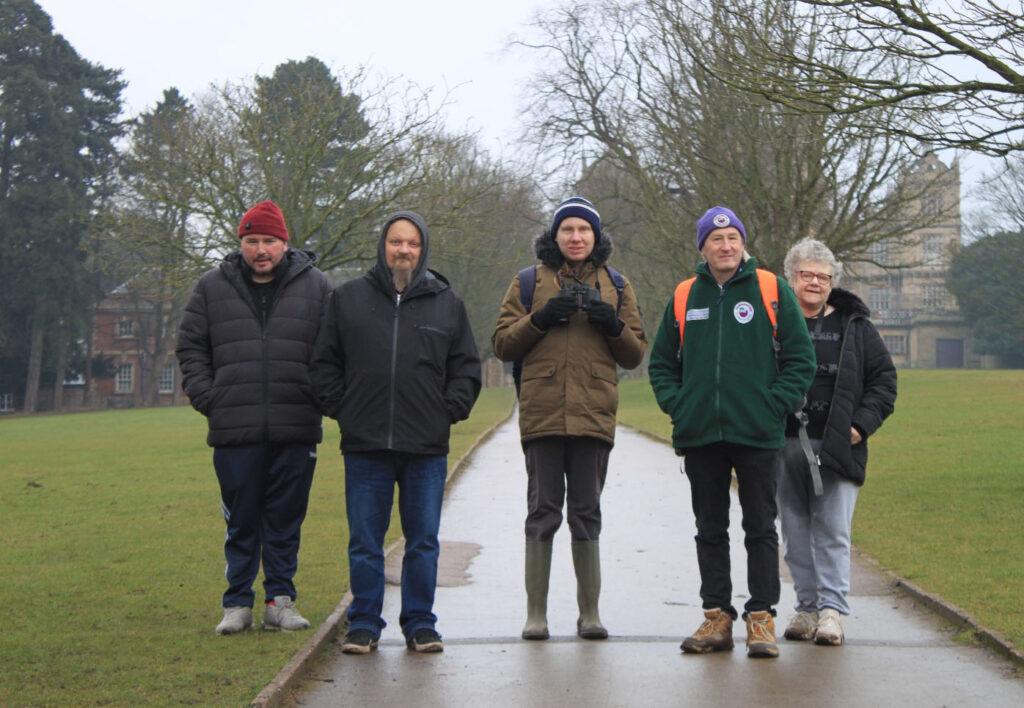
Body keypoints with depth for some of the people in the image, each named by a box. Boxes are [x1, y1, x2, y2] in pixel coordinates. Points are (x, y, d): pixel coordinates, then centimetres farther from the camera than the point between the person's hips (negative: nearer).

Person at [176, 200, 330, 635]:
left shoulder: (315, 286, 8)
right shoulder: (213, 288, 9)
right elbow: (191, 347, 13)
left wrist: (320, 399, 0)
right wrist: (207, 398, 2)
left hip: (296, 433, 0)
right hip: (235, 432, 0)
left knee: (286, 521, 5)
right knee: (241, 522, 5)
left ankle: (280, 600, 16)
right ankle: (238, 603, 14)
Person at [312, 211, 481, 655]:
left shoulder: (447, 303, 10)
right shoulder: (347, 298, 9)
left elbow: (466, 368, 14)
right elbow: (325, 364, 12)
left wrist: (449, 411, 1)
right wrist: (341, 410, 1)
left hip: (427, 449, 1)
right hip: (364, 445, 0)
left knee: (423, 542, 5)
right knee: (365, 544, 4)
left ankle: (420, 623, 16)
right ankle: (364, 624, 14)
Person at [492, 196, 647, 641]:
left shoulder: (615, 286, 15)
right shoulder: (529, 282, 12)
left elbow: (635, 354, 14)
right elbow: (502, 344, 6)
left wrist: (613, 325, -6)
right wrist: (541, 318, -9)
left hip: (593, 415, 1)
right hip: (542, 414, -1)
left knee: (587, 513, 4)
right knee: (542, 512, 0)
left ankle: (589, 612, 11)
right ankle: (536, 612, 7)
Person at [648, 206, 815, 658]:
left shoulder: (772, 291, 1)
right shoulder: (684, 298, 10)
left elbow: (800, 358, 1)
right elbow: (662, 361, 18)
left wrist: (775, 406, -8)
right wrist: (676, 404, 3)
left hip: (757, 434, -3)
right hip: (699, 435, 3)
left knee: (760, 528, 1)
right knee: (710, 530, 8)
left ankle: (761, 618, 8)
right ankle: (717, 616, 15)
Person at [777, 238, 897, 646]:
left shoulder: (855, 327, 9)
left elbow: (884, 379, 10)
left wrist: (862, 424, -1)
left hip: (837, 445, -1)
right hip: (785, 445, 1)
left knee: (833, 529, -7)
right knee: (795, 531, 4)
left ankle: (832, 610, -4)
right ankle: (806, 607, 13)